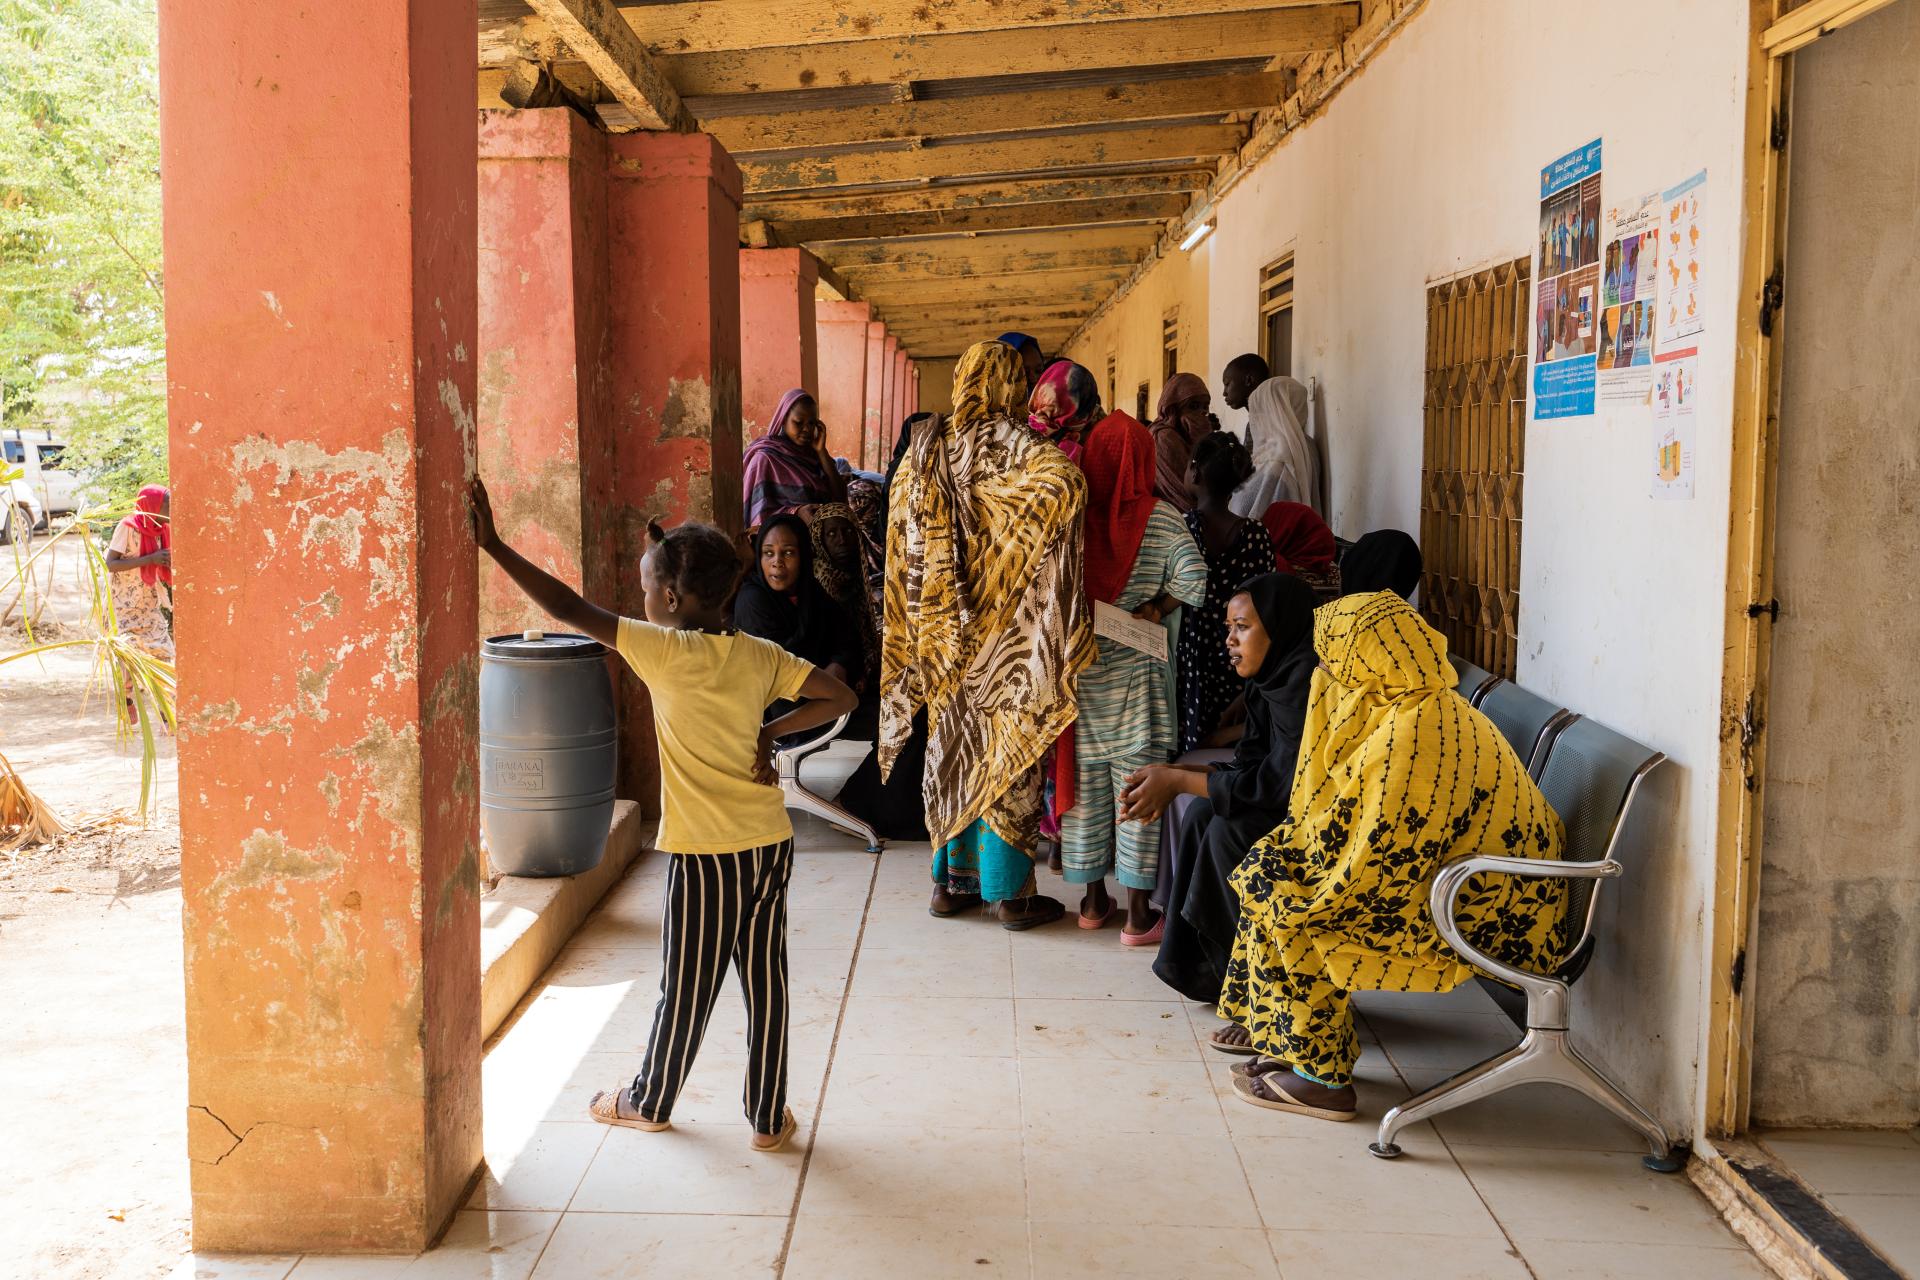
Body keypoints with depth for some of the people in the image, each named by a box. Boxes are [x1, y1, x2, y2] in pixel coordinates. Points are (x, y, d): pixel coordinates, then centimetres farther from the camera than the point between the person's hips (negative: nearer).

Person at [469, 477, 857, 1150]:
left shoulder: (663, 652, -12)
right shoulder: (761, 656, 2)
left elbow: (568, 607, -14)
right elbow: (840, 697, 4)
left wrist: (493, 545, -9)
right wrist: (768, 733, 5)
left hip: (705, 854, -5)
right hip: (770, 843, 5)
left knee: (685, 989, 12)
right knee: (766, 984, 12)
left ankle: (650, 1102, 33)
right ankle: (769, 1118, 22)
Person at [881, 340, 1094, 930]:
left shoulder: (924, 446, 4)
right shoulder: (1013, 444, -12)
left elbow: (903, 535, 6)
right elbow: (1067, 482, -34)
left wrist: (921, 626, 12)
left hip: (941, 624, 5)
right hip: (1003, 625, -5)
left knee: (950, 746, 14)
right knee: (1007, 752, 4)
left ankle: (949, 881, 22)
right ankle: (1010, 893, 11)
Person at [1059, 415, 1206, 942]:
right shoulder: (1160, 519, -9)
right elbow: (1194, 581, -16)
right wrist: (1153, 610, -1)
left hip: (1079, 670, 3)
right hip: (1135, 675, -2)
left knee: (1086, 784, 13)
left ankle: (1093, 899, 24)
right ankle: (1138, 913, 8)